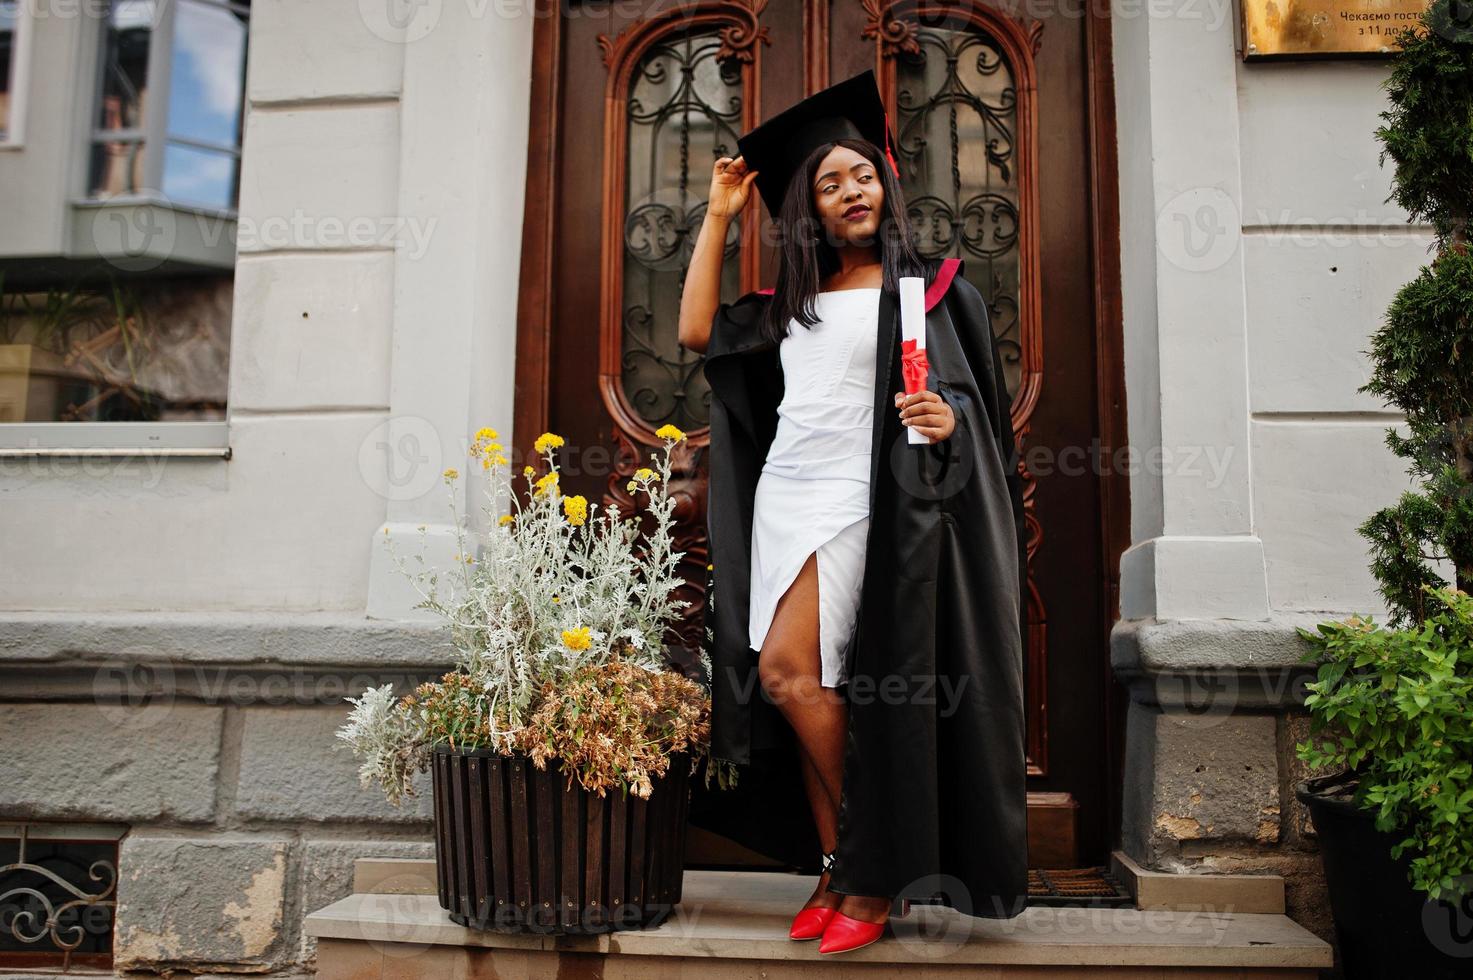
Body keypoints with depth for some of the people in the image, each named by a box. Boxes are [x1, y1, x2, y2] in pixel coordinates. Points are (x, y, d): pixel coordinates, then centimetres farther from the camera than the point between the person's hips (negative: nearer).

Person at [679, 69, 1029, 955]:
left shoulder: (929, 286, 4)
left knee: (785, 670, -16)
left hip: (857, 501, -6)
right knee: (816, 692, 3)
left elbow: (976, 400, 0)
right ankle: (845, 872, 15)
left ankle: (871, 872, 0)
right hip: (783, 498, 6)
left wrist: (948, 420, -24)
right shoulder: (793, 301, 18)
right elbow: (697, 330, 13)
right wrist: (720, 216, 16)